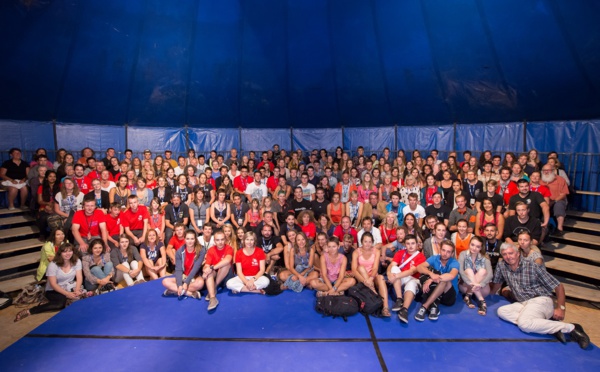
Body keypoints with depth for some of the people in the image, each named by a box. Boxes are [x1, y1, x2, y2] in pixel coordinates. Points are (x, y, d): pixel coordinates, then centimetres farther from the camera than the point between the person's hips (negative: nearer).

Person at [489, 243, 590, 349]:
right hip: (523, 304, 6)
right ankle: (548, 326, -19)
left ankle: (570, 328, -17)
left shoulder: (532, 267, -11)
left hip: (541, 300, -6)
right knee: (501, 311, -22)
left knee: (524, 324, -32)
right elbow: (497, 283, 18)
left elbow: (558, 286, -6)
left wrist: (561, 308, -12)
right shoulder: (501, 266, 1)